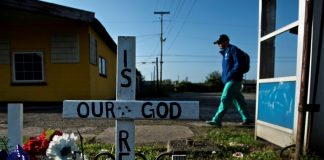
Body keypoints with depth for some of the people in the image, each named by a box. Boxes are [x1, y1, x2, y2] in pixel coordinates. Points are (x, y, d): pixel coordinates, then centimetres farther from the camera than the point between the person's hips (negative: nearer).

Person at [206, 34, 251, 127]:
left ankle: (217, 120, -7)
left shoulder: (233, 49, -7)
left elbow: (238, 64, -15)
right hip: (230, 80, 9)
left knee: (225, 99, -10)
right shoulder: (225, 52, 19)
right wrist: (224, 77, 10)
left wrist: (229, 76, -17)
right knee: (238, 100, 13)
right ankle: (246, 119, 23)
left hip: (234, 80, -9)